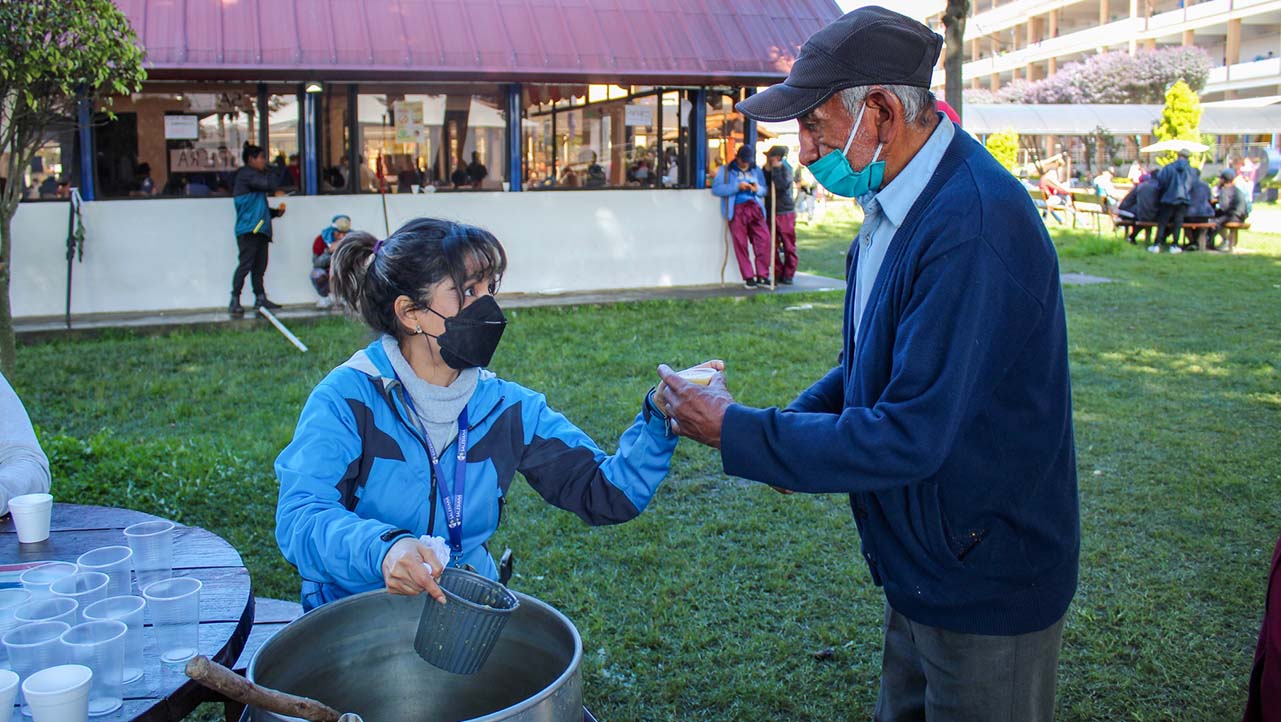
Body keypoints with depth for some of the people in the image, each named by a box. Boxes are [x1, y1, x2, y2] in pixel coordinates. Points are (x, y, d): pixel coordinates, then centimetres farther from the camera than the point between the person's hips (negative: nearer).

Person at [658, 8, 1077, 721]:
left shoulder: (973, 228, -29)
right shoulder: (897, 202, 3)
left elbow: (910, 437, -30)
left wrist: (738, 433, -22)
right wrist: (792, 425, -3)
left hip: (987, 587, -9)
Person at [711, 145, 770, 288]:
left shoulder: (756, 170, 21)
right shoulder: (726, 170, 9)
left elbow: (764, 190, 21)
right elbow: (716, 189, -4)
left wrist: (757, 189, -3)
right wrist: (737, 187, -12)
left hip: (754, 207, 3)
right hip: (736, 210, -3)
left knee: (763, 239, -9)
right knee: (741, 243, -5)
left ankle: (762, 276, -2)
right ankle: (748, 278, 3)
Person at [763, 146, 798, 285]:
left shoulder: (785, 169, -7)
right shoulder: (768, 170, 12)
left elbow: (782, 186, -23)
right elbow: (764, 186, 2)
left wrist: (776, 169, -17)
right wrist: (767, 170, -6)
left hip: (785, 212, -6)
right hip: (771, 212, 6)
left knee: (788, 246, 0)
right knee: (773, 246, 4)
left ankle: (788, 275, 6)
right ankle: (778, 273, 11)